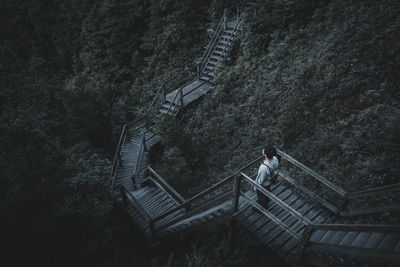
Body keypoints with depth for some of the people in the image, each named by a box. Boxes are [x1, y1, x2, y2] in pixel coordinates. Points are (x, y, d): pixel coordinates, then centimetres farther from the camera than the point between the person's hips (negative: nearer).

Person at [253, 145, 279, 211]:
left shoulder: (264, 167, -46)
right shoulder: (275, 159, -25)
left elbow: (260, 180, -28)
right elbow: (275, 170, -3)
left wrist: (255, 187, -9)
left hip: (263, 185, -6)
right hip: (270, 181, 6)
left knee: (261, 197, 24)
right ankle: (265, 205, 60)